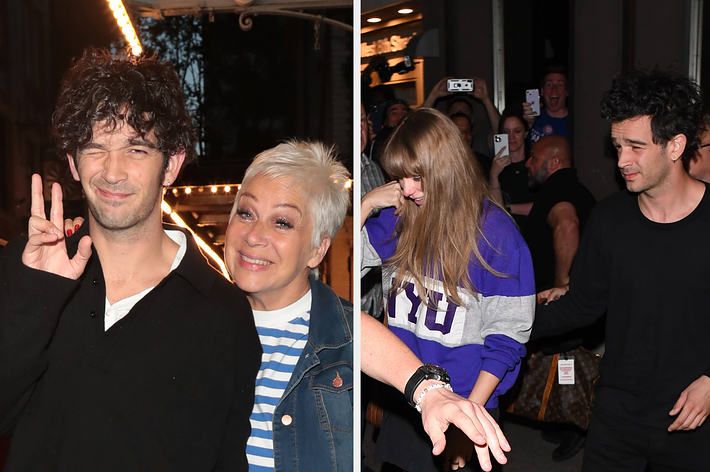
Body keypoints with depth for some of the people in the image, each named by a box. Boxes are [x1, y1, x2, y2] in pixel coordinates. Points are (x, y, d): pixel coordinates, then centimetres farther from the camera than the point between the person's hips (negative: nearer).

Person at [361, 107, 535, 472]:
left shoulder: (496, 233, -15)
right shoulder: (401, 220, 0)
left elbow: (506, 336, -13)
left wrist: (470, 413, -17)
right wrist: (367, 202, -8)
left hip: (464, 403, -4)